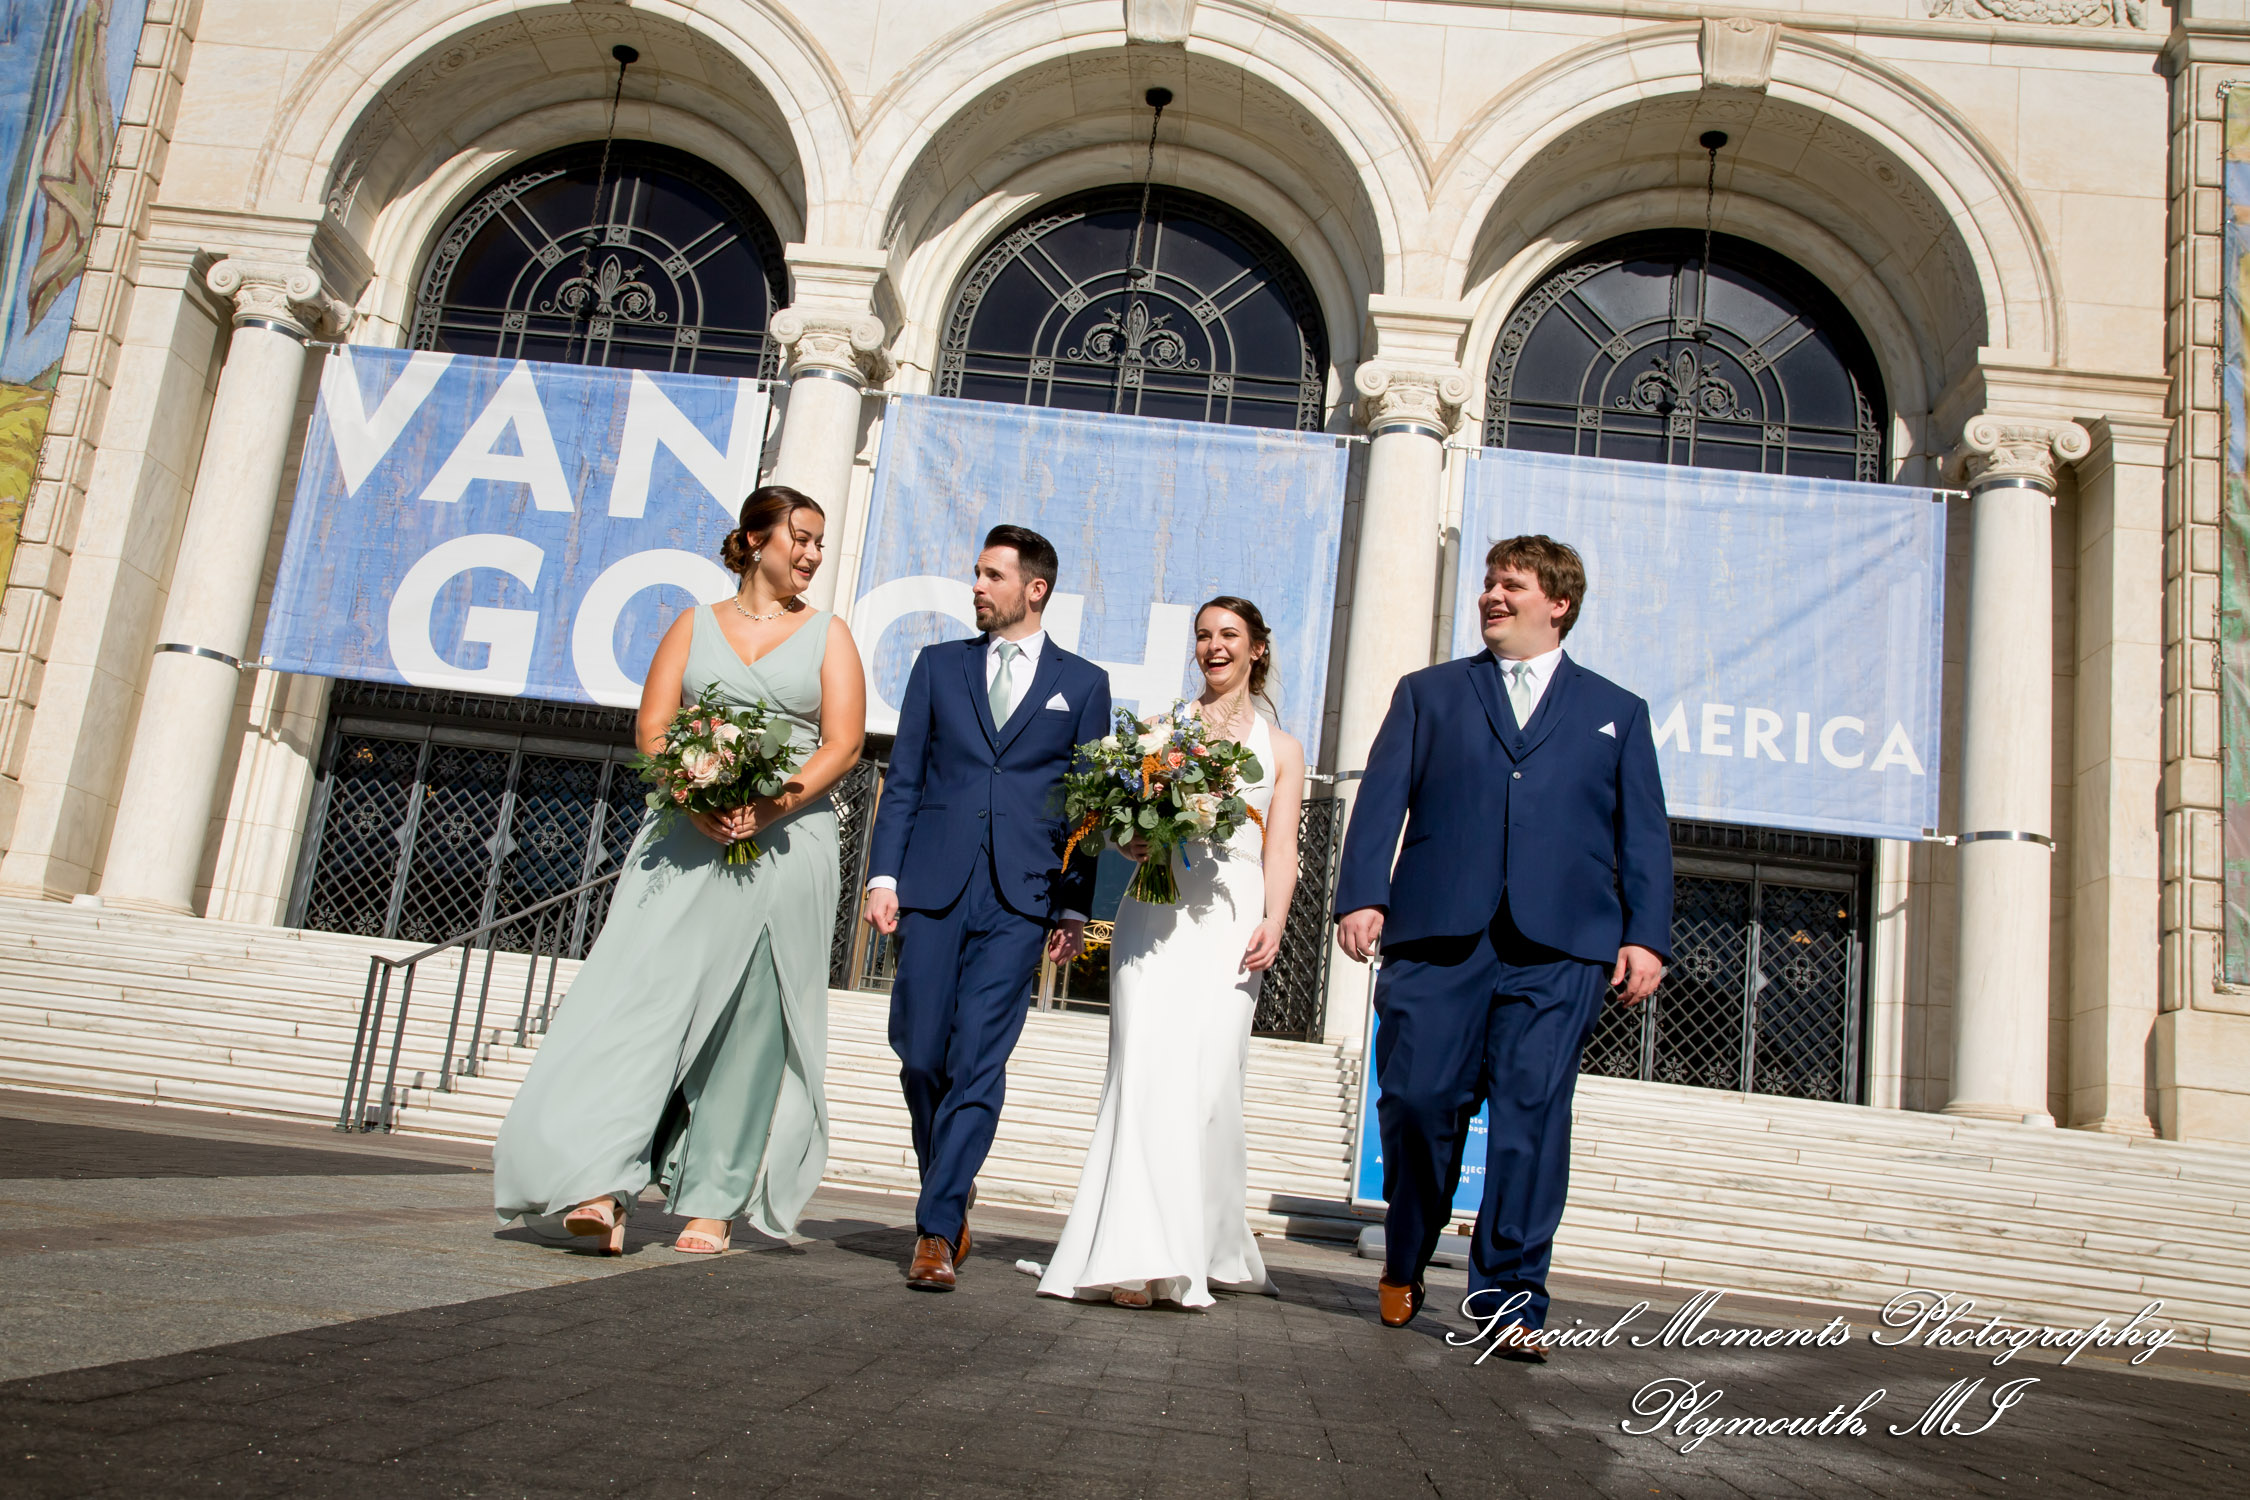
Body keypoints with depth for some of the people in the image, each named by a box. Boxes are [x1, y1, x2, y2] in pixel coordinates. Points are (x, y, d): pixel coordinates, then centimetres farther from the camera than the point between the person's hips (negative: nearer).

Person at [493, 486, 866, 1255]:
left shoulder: (827, 634, 12)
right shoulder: (694, 625, 14)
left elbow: (843, 742, 0)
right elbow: (652, 726, 4)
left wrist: (773, 806, -16)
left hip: (787, 842, 0)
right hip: (686, 841, 1)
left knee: (749, 1022, -1)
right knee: (644, 996, -11)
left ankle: (712, 1203, 5)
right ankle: (603, 1187, -14)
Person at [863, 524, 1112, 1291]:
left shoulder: (1083, 683, 11)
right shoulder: (939, 665, 14)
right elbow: (903, 779, 11)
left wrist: (1076, 907, 2)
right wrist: (883, 875, 0)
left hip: (1020, 897, -2)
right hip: (933, 886, 2)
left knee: (979, 1062, -8)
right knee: (920, 1055, 3)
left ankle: (937, 1228, -4)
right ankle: (951, 1189, 26)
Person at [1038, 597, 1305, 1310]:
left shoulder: (1281, 747, 19)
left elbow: (1280, 849, 9)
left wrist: (1273, 922, -6)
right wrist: (1132, 840, -7)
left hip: (1230, 914, 0)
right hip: (1154, 906, 0)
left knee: (1209, 1071, -11)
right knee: (1148, 1061, -12)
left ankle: (1204, 1247, 1)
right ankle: (1141, 1258, -13)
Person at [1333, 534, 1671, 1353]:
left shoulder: (1617, 712, 20)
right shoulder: (1427, 694, 19)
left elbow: (1644, 833, 12)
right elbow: (1381, 799, 7)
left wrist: (1646, 935, -1)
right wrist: (1362, 895, -7)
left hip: (1559, 946, 0)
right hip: (1436, 933, 0)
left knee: (1533, 1114, -6)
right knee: (1416, 1100, -3)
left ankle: (1509, 1298, 4)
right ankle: (1404, 1266, 21)